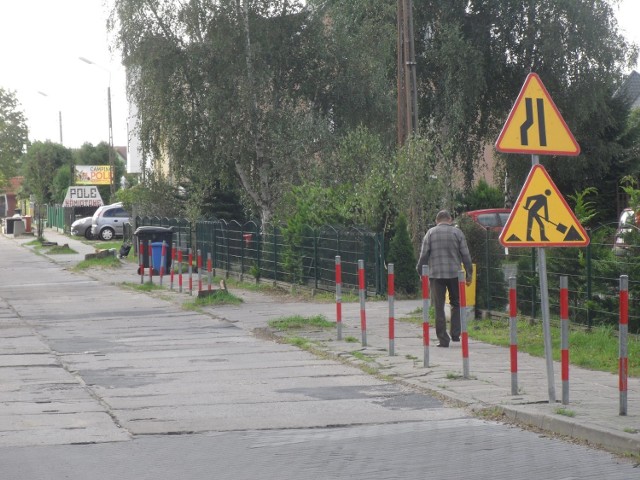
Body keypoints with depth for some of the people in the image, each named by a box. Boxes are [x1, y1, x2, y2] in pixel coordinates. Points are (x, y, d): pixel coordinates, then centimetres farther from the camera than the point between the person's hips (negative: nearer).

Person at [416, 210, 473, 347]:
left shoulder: (431, 233, 4)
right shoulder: (457, 232, 4)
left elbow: (423, 255, 1)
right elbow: (465, 255, 3)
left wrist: (421, 273, 10)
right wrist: (469, 274, 9)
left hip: (436, 274, 0)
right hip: (454, 273, 0)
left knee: (439, 308, 3)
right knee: (456, 304, 16)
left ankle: (443, 339, 1)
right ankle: (455, 334, 7)